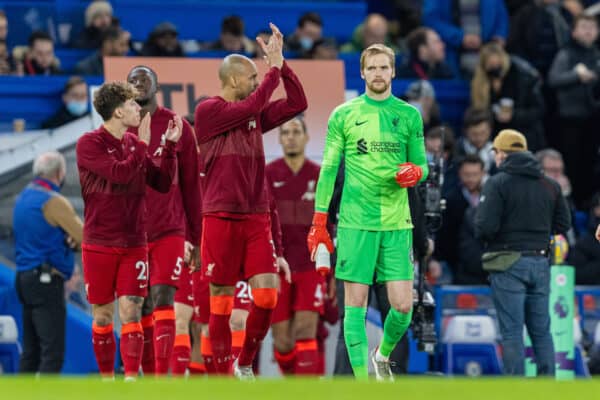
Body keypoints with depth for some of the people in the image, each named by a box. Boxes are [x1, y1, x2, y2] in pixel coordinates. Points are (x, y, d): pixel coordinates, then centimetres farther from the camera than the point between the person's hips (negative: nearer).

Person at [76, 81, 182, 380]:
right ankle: (107, 378, 16)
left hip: (134, 244, 3)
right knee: (102, 316, 4)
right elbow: (119, 173, -20)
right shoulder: (89, 143, -7)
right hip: (99, 245, -3)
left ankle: (131, 378, -11)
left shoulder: (135, 144, 9)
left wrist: (169, 145, 2)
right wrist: (142, 144, -12)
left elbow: (163, 183, 9)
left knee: (130, 312, -7)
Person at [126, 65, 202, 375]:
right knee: (142, 308, 4)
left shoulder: (176, 127, 3)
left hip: (169, 230, -2)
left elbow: (191, 185, 7)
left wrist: (197, 237, 6)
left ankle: (162, 377, -20)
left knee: (163, 299, -14)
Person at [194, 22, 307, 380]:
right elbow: (251, 106, -18)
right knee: (222, 299, -1)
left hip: (256, 217, 5)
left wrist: (282, 63, 1)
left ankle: (245, 364, 14)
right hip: (221, 217, -5)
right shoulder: (208, 111, -5)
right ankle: (224, 375, 6)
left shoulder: (256, 115, 13)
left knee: (267, 294, -4)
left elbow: (297, 104, 8)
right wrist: (275, 69, -10)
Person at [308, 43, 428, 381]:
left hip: (397, 223, 2)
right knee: (355, 302, -4)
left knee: (403, 305, -3)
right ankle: (362, 379, 0)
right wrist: (319, 222, 3)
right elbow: (329, 169, 7)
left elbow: (421, 165, 15)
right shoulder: (344, 115, 5)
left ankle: (384, 354, 25)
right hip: (355, 222, -1)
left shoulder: (409, 115, 10)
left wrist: (415, 172, -10)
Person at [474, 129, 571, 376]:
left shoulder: (497, 183, -8)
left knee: (512, 332, -3)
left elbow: (485, 227, -16)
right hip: (540, 262, 5)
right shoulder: (549, 185, 10)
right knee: (541, 331, 11)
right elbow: (563, 224, 12)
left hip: (508, 263, -5)